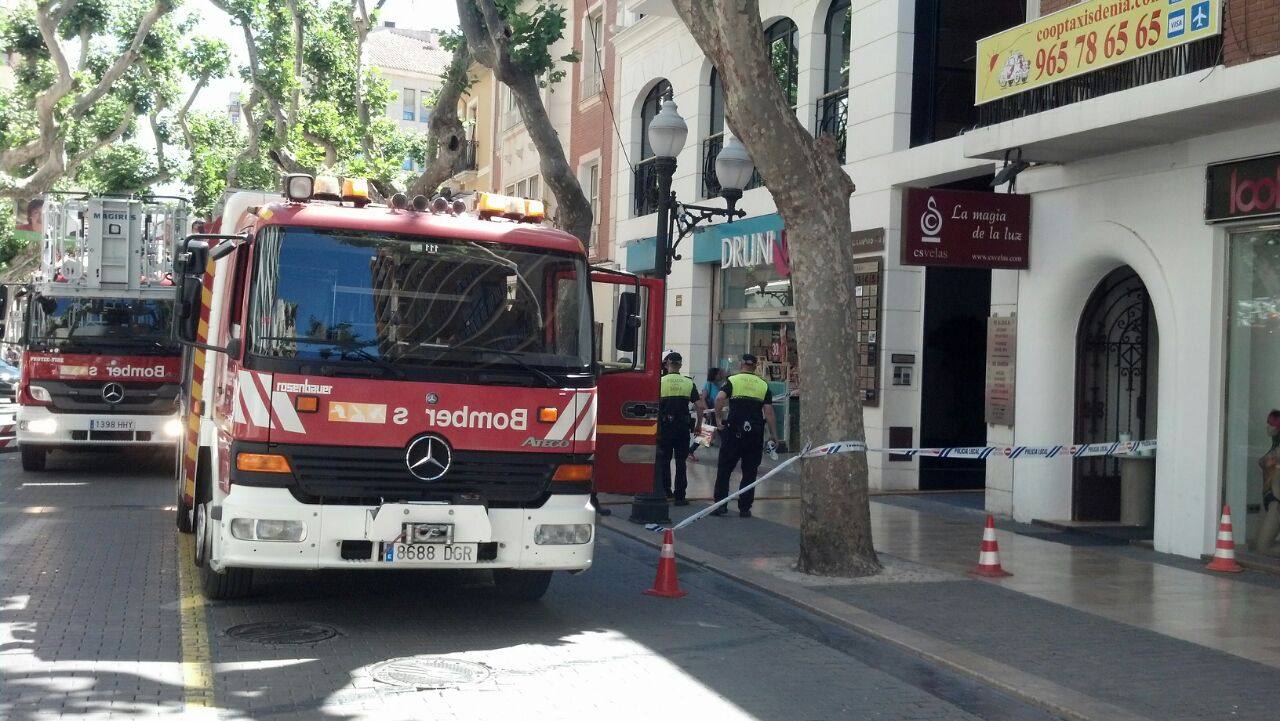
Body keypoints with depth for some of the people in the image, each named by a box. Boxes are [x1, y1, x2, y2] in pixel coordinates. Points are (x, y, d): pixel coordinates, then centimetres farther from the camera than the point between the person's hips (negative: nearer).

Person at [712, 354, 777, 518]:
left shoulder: (732, 380, 2)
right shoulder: (764, 385, 9)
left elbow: (719, 398, -15)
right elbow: (768, 411, 2)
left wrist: (719, 419, -4)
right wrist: (772, 434, 6)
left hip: (734, 430, -2)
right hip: (756, 433, 2)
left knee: (724, 470, 8)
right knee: (750, 472, 8)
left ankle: (720, 505, 5)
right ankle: (744, 508, 7)